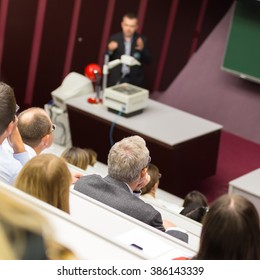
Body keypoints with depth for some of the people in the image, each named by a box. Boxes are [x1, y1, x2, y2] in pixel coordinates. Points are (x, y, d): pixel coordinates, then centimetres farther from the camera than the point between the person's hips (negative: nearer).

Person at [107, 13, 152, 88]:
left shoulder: (142, 40, -1)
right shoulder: (114, 38, 1)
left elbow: (148, 60, -1)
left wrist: (142, 49, -19)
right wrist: (110, 50, -16)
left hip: (135, 81, -1)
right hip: (116, 80, 1)